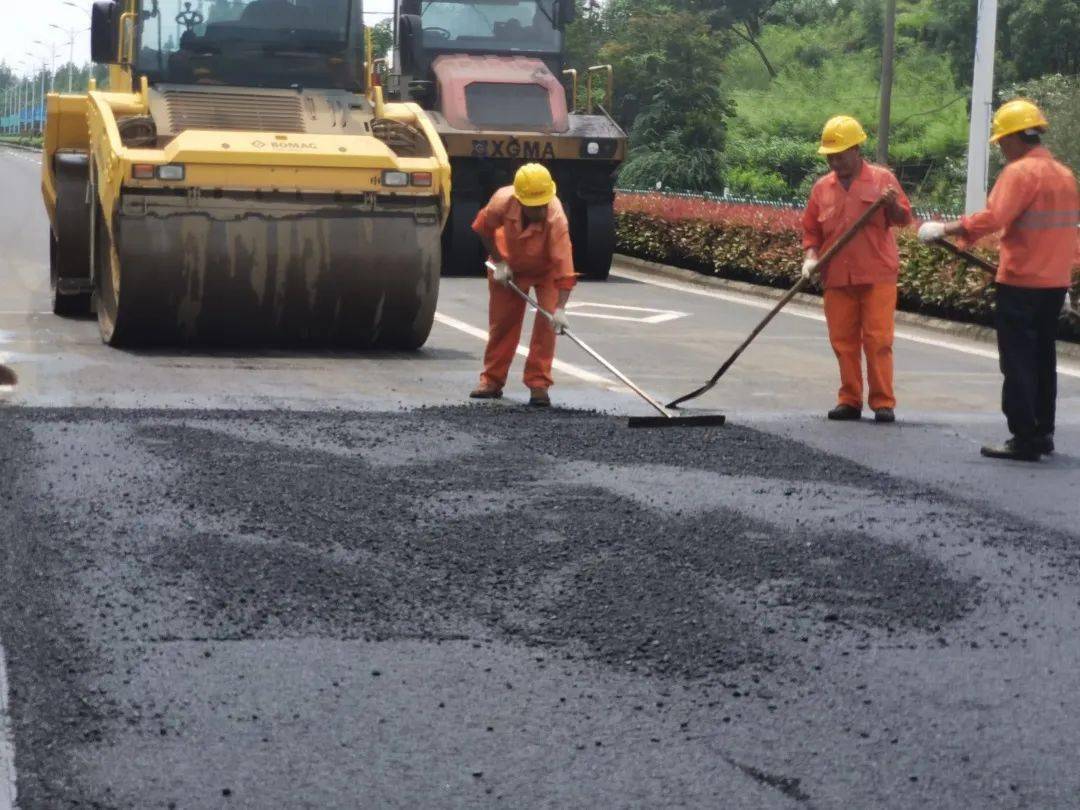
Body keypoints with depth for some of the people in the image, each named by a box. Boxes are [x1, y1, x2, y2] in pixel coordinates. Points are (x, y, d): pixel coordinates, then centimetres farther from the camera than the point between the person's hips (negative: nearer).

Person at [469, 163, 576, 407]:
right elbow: (483, 229, -11)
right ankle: (492, 381, 22)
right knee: (501, 321, 8)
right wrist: (498, 263, -13)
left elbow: (564, 265, -44)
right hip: (509, 263, 2)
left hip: (545, 268, -2)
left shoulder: (556, 218, -41)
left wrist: (560, 308, -50)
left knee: (548, 320, -15)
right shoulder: (502, 201, -35)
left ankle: (538, 384, -7)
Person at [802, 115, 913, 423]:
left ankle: (883, 402, 0)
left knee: (878, 340, -4)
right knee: (843, 341, 6)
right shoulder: (822, 187, 10)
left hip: (877, 275, -4)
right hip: (837, 278, 4)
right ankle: (850, 400, 14)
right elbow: (811, 229, 14)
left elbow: (903, 219, -1)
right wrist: (811, 257, -2)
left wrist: (893, 205, -22)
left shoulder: (882, 178, 1)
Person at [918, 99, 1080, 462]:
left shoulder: (1020, 172, -14)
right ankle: (1043, 433, 21)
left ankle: (1024, 439, -5)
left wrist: (945, 229, -23)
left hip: (1021, 285, -8)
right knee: (1043, 359, 16)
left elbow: (993, 218, -26)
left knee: (1018, 362, -4)